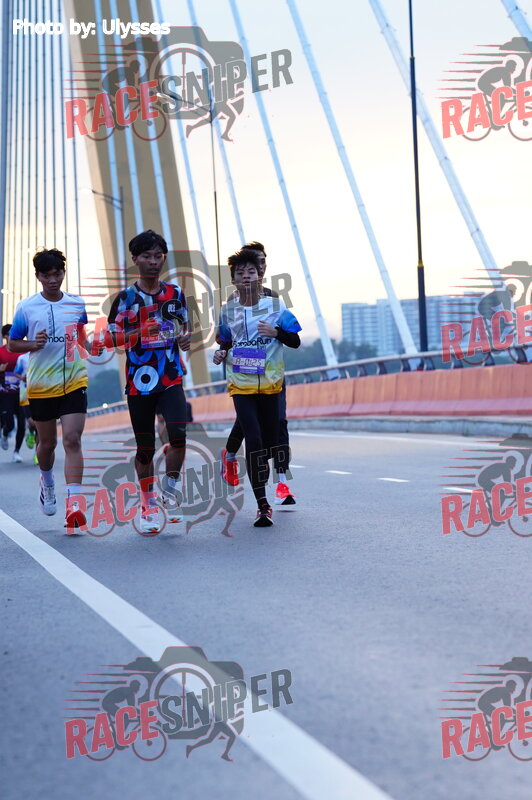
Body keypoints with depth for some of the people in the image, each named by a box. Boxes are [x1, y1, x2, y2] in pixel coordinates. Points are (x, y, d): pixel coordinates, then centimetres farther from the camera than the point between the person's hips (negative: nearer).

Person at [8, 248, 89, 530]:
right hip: (41, 385, 0)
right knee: (47, 443, 13)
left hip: (74, 382, 0)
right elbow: (12, 344, 3)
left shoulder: (77, 304, 4)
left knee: (72, 440, -12)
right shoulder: (26, 307, -2)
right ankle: (47, 482, 44)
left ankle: (74, 505, -15)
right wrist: (33, 344, -15)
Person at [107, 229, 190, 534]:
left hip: (171, 378, 1)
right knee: (145, 447, 5)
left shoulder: (175, 292, 9)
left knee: (178, 434, -19)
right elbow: (110, 338, -2)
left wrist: (185, 337, -3)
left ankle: (171, 489, 4)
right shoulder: (125, 297, 0)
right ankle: (148, 506, 20)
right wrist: (139, 332, -19)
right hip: (139, 380, -1)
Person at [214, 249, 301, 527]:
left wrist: (277, 332, -18)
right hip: (241, 384, -1)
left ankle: (260, 473, 40)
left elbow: (295, 341, 0)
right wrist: (221, 353, -2)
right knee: (253, 440, -13)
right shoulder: (227, 309, 5)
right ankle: (262, 506, -13)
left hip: (270, 382, 1)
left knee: (270, 441, 8)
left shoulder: (276, 306, -1)